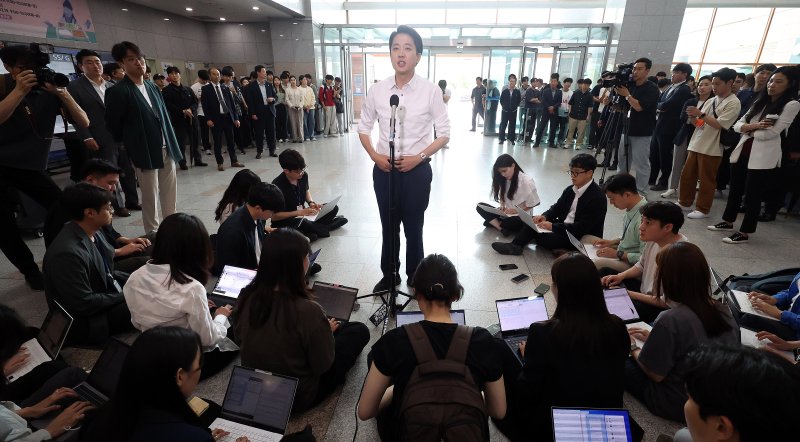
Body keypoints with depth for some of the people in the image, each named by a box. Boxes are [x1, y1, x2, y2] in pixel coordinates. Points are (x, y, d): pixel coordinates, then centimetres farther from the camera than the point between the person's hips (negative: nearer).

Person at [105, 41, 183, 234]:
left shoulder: (152, 87, 11)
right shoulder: (118, 91, -9)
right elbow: (113, 126, -7)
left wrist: (173, 146, 8)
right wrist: (127, 150, 1)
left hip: (166, 150, 6)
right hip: (146, 153, -6)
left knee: (170, 195, 11)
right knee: (150, 197, 3)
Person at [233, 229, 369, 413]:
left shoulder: (246, 297, -17)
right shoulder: (307, 311, -36)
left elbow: (241, 338, 3)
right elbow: (323, 365, -21)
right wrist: (328, 331, -2)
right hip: (297, 399, -6)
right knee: (359, 330, 7)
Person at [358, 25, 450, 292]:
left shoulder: (430, 91, -8)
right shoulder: (377, 90, -1)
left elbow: (444, 133, -3)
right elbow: (363, 128, 9)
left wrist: (419, 157, -14)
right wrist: (375, 156, -7)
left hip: (417, 170, -2)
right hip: (384, 169, 3)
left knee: (413, 228, 12)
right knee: (388, 227, 17)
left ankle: (415, 279, 34)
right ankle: (389, 275, 38)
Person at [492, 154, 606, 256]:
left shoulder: (597, 197, -18)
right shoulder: (570, 190, 7)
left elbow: (583, 228, -24)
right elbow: (557, 207, 11)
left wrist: (553, 226, -27)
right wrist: (545, 216, -12)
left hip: (582, 239, -8)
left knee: (542, 238, -26)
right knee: (534, 220, -7)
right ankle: (515, 246, -18)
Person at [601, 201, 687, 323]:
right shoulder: (654, 239, -5)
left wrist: (630, 294, -20)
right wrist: (621, 276, -3)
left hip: (659, 308, -9)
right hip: (644, 290, 9)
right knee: (604, 273, 8)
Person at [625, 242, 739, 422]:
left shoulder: (671, 320, -31)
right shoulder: (722, 310, -8)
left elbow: (655, 374, -18)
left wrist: (633, 347, -2)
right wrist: (654, 339, 11)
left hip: (679, 406, -7)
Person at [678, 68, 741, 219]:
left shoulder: (733, 103, -7)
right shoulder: (710, 101, 13)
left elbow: (719, 125, -15)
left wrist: (701, 114, -17)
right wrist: (693, 118, -6)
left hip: (711, 148, -7)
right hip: (696, 144, 7)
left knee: (706, 180, 2)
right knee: (687, 175, 11)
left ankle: (702, 209, 12)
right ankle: (685, 203, 25)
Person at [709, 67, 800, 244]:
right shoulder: (760, 102, 14)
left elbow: (770, 133, -15)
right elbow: (738, 125, 5)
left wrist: (748, 128, -1)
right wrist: (755, 126, -13)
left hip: (763, 158, -6)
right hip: (742, 151, 6)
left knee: (752, 196, 1)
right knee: (735, 190, 16)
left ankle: (744, 232, 11)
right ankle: (728, 221, 31)